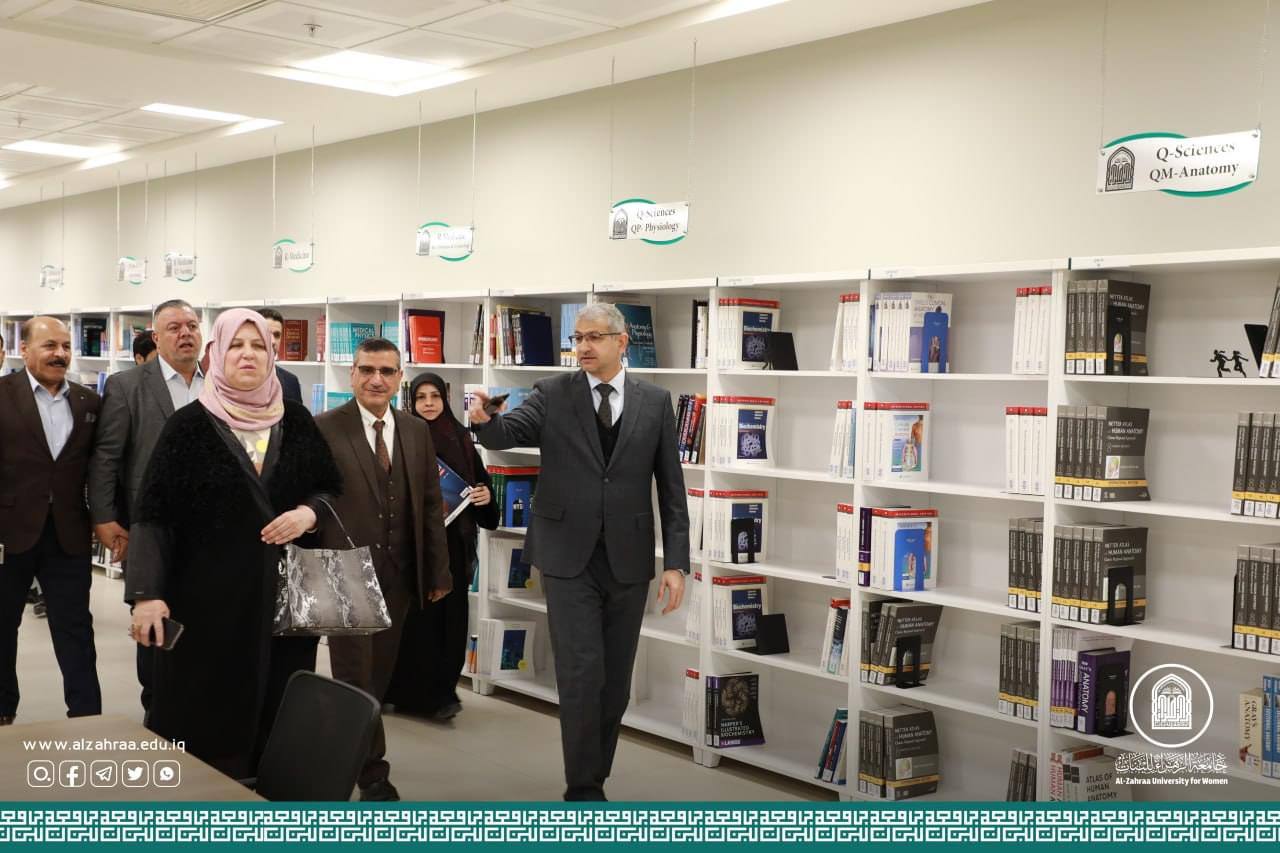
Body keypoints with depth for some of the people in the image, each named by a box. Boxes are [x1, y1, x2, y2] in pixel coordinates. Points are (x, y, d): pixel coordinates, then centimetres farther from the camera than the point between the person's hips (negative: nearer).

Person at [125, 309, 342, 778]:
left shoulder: (295, 420, 6)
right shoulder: (189, 425, -3)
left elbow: (333, 489, 13)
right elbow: (154, 514, -6)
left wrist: (309, 513, -10)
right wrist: (147, 594, -15)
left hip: (286, 591, 3)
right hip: (209, 593, -2)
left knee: (278, 713, 6)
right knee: (204, 712, 1)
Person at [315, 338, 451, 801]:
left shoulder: (417, 432, 7)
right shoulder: (323, 429, -6)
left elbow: (431, 505, 10)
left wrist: (439, 572, 8)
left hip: (398, 575, 4)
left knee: (378, 673, 12)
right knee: (356, 674, -1)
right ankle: (372, 770, 12)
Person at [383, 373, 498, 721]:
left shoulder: (461, 439, 9)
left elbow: (480, 480, 16)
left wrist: (486, 494, -4)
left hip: (453, 539, 4)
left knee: (450, 615, 5)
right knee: (418, 616, -3)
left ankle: (443, 688, 16)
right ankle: (422, 694, 5)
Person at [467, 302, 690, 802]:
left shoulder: (655, 402, 4)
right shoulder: (553, 395, 2)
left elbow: (671, 487, 3)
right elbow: (508, 433, -12)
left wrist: (676, 562, -2)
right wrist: (484, 420, -37)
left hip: (628, 559, 2)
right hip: (569, 557, -2)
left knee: (615, 681, 9)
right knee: (582, 674, -7)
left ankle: (592, 782, 24)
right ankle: (583, 789, 7)